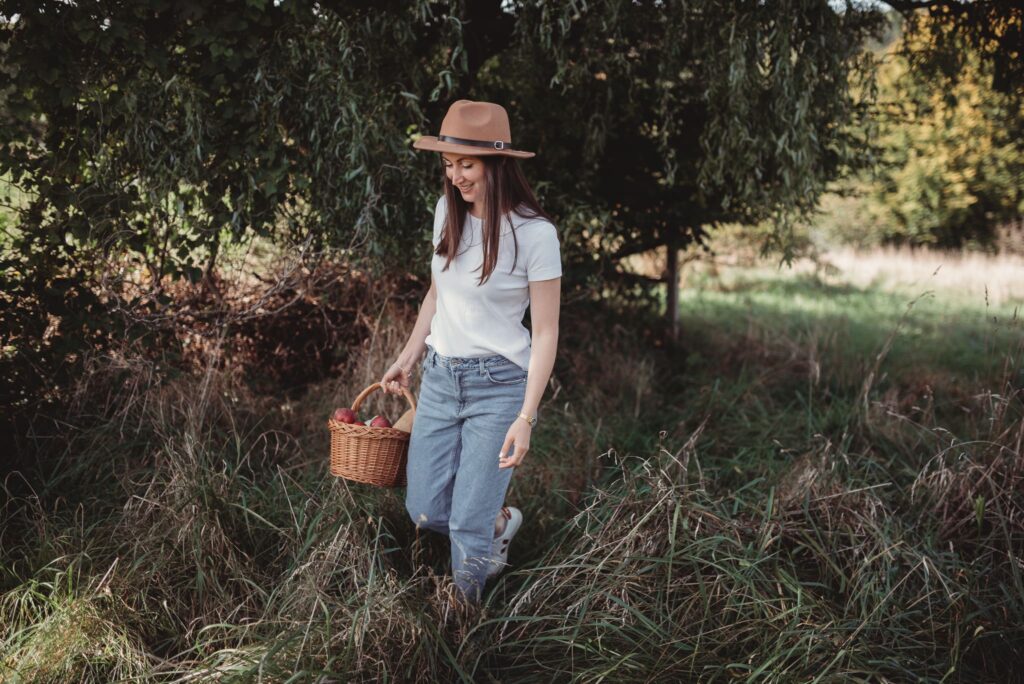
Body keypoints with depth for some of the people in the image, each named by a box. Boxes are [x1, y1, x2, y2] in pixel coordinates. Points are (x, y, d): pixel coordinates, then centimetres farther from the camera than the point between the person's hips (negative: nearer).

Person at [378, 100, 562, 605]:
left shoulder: (534, 232, -15)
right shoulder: (447, 211, 2)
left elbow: (545, 333, -12)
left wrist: (525, 417, -17)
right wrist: (407, 358, 20)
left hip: (499, 384, -6)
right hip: (439, 376, 6)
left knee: (467, 524, -7)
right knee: (424, 511, 7)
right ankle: (501, 520, 36)